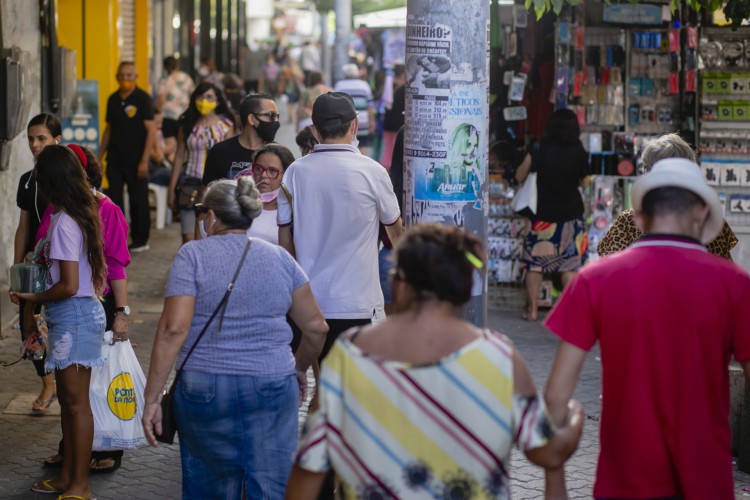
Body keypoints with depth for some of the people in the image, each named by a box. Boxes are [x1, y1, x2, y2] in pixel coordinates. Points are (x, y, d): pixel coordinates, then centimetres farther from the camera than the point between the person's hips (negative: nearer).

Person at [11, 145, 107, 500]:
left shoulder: (63, 224, -20)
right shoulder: (82, 215, 8)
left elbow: (69, 285, -21)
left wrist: (33, 299, -10)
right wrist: (46, 259, 17)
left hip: (72, 316, -10)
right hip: (82, 312, 10)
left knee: (76, 401, -3)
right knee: (67, 399, 17)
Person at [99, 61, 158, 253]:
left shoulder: (142, 99, -8)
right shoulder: (113, 100, 9)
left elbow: (151, 130, -11)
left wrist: (144, 161, -16)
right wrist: (100, 156, 14)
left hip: (136, 160, -5)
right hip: (115, 159, 5)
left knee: (138, 201, 4)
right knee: (114, 200, 3)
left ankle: (140, 240, 15)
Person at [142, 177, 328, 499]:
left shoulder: (193, 255, -1)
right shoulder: (280, 258, 7)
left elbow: (174, 330, -10)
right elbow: (316, 327, 10)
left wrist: (151, 398, -8)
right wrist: (299, 369, 28)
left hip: (204, 389, -1)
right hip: (273, 388, 1)